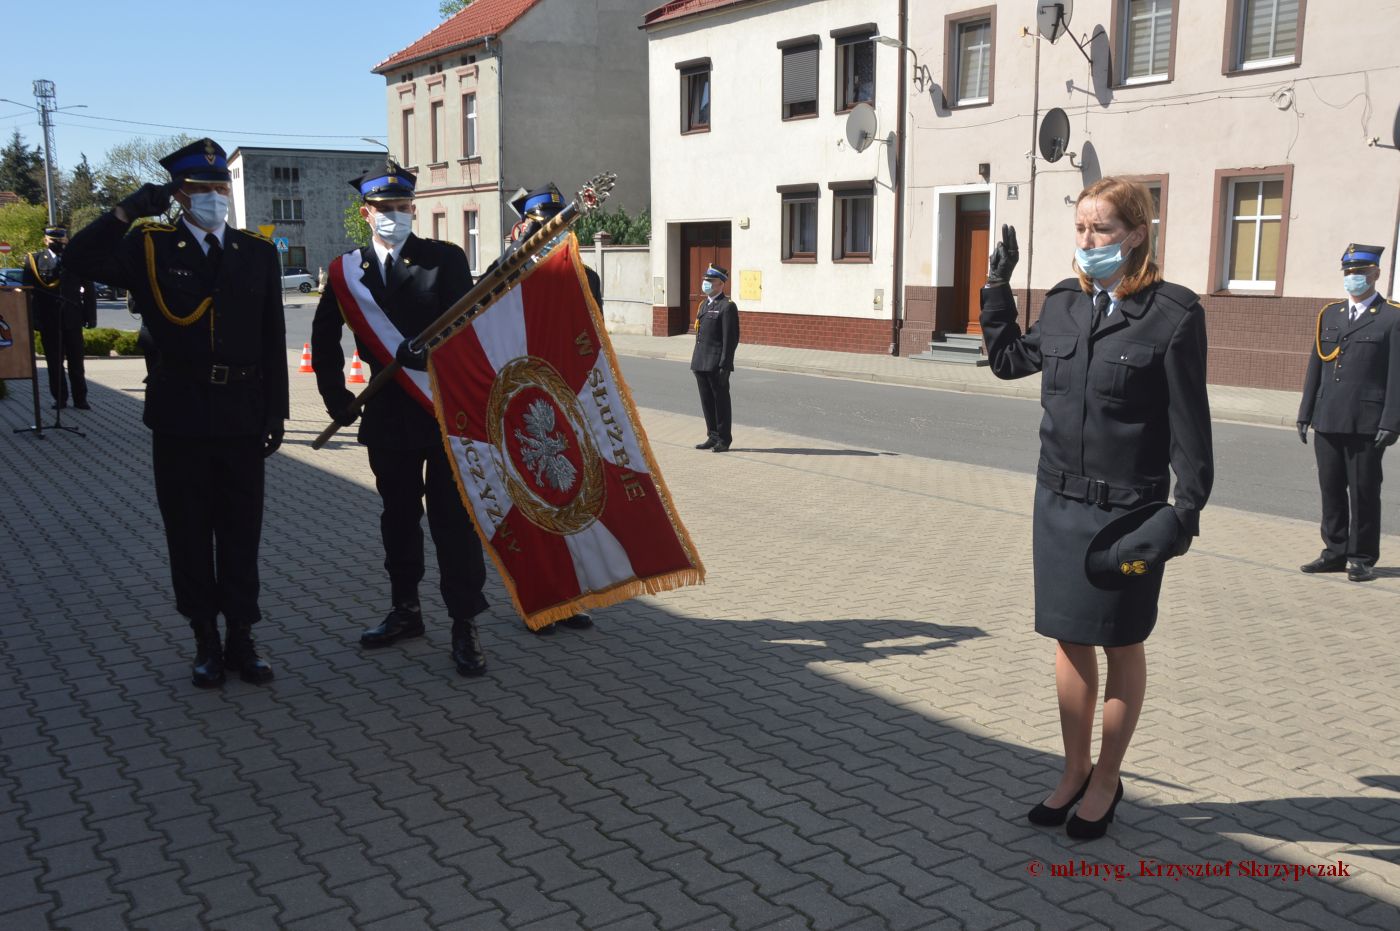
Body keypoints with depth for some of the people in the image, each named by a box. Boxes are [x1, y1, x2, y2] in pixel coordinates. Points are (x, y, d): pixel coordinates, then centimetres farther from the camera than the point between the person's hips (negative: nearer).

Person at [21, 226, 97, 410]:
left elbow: (89, 290, 2)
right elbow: (27, 292, -1)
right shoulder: (33, 260, 3)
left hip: (72, 319, 0)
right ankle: (60, 398, 14)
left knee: (76, 362, 5)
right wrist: (32, 318, -9)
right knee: (54, 363, 6)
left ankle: (80, 399, 12)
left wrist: (90, 317, -2)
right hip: (48, 321, 0)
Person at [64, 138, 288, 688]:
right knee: (189, 535, 7)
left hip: (242, 414, 1)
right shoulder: (149, 248, 2)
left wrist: (275, 413, 2)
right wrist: (127, 212, -21)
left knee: (241, 534, 7)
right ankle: (207, 642, 19)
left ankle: (241, 640, 18)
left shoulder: (257, 252, 6)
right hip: (179, 416, -1)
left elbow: (273, 340, 5)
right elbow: (81, 262, -15)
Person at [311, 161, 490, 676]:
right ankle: (404, 610, 29)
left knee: (453, 520, -2)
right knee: (398, 515, 14)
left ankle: (464, 626, 5)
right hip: (388, 416, 4)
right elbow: (324, 339, 16)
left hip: (446, 411, -4)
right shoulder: (346, 270, 7)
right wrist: (336, 397, 12)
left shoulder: (445, 258, -2)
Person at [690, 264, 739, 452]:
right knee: (707, 401, 12)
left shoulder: (727, 306, -9)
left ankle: (724, 440, 9)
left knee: (721, 401, 1)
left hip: (716, 365, -8)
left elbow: (731, 338, -14)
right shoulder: (704, 305, 17)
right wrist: (696, 360, 17)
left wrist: (724, 366, -18)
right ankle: (713, 437, 21)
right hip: (701, 364, 8)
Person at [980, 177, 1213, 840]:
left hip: (1128, 508, -5)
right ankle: (1075, 772, 31)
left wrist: (1188, 508, -13)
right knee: (1070, 640, 14)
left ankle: (1106, 780, 29)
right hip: (1059, 499, 5)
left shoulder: (1173, 314, -12)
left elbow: (1189, 421, -10)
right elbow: (1009, 359, 21)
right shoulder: (1064, 304, 4)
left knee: (1121, 646, 12)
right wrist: (997, 284, 14)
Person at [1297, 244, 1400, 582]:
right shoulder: (1329, 314, 14)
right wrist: (1305, 413, 10)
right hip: (1327, 422, 5)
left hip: (1366, 425, -5)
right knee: (1331, 490, 10)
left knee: (1364, 493, 3)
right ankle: (1335, 553, 20)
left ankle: (1362, 558, 12)